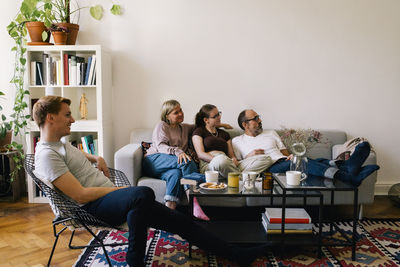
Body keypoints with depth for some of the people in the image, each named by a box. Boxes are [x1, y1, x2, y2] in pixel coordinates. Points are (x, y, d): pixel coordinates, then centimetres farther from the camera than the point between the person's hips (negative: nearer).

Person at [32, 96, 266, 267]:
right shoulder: (47, 154, -13)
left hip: (111, 196, 9)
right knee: (143, 193, -40)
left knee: (178, 219, 0)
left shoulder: (61, 142, 16)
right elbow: (80, 194, -21)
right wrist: (121, 189, -14)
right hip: (95, 206, -9)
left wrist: (97, 159, 20)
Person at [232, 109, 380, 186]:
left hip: (284, 162, 6)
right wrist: (250, 157, -6)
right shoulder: (237, 141, 15)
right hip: (268, 169, -6)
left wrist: (291, 156, -2)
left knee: (315, 162, -27)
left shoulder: (271, 133, 27)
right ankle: (348, 177, -53)